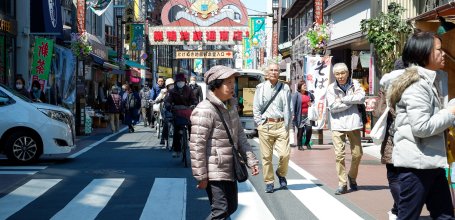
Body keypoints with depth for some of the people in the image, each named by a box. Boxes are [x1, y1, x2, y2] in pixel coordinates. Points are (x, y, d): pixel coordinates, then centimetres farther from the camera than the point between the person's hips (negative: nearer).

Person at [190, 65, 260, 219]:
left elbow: (240, 136, 16)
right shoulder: (204, 110, -19)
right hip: (214, 173, -9)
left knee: (231, 207, 17)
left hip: (229, 170, 9)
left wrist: (251, 160, 8)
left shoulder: (231, 106, 10)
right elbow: (197, 146, -20)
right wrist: (201, 176, -19)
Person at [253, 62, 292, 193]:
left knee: (285, 154, -8)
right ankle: (269, 182, 13)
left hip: (281, 125, 0)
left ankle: (281, 174, 21)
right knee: (266, 156, 1)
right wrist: (260, 123, -1)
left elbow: (288, 108, 6)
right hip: (265, 125, 0)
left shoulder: (285, 88, 8)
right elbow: (256, 108, 8)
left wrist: (287, 126, 0)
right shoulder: (260, 88, 8)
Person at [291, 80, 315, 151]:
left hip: (307, 114, 4)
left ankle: (307, 143, 15)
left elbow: (313, 99, 26)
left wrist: (312, 103, 4)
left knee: (309, 129, -6)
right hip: (300, 115, -4)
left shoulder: (308, 93, 8)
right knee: (300, 130, 3)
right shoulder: (296, 94, -6)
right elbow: (293, 105, -9)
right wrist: (293, 114, -14)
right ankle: (299, 145, 15)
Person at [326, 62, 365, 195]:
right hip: (338, 125, -1)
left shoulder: (355, 84, 6)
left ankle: (352, 177, 31)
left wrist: (343, 99, -11)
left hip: (353, 123, 1)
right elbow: (333, 107, -9)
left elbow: (361, 97, -11)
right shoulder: (331, 88, 2)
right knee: (339, 154, -7)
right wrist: (352, 101, -7)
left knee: (357, 154, 5)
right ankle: (342, 183, 2)